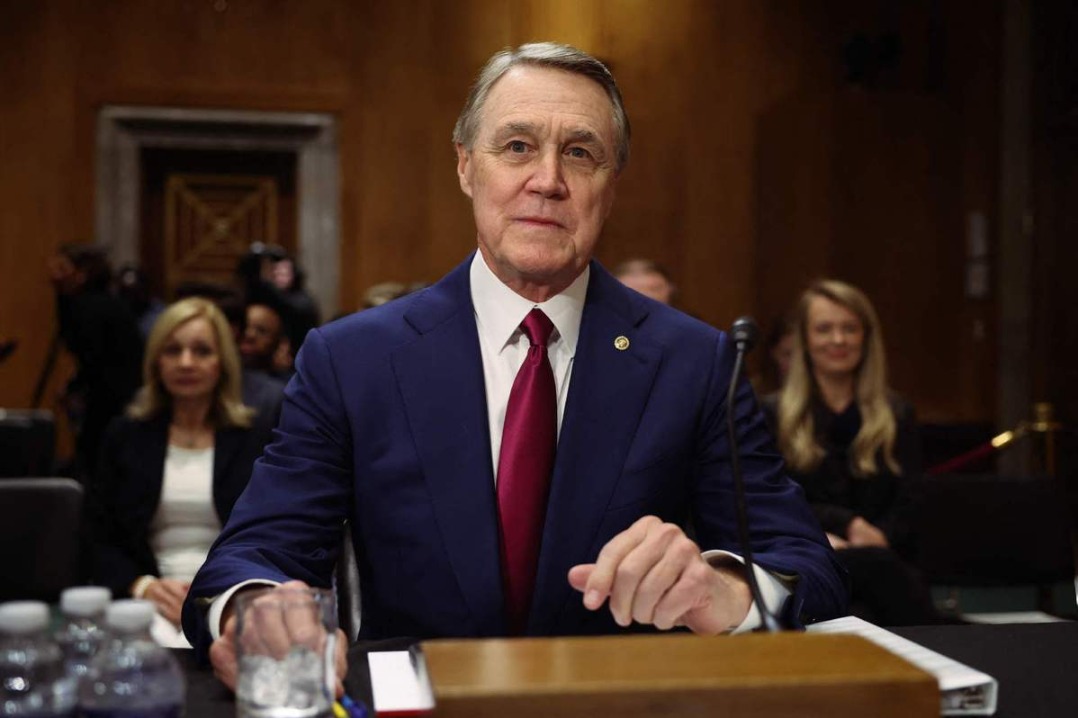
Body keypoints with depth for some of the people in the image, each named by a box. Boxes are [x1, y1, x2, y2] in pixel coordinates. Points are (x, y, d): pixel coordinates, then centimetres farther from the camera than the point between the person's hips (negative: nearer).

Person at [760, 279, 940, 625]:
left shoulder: (897, 415, 20)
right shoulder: (773, 415, 15)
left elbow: (910, 508, 9)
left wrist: (876, 539, -13)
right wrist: (850, 524, -12)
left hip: (881, 555, 2)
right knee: (878, 567, -39)